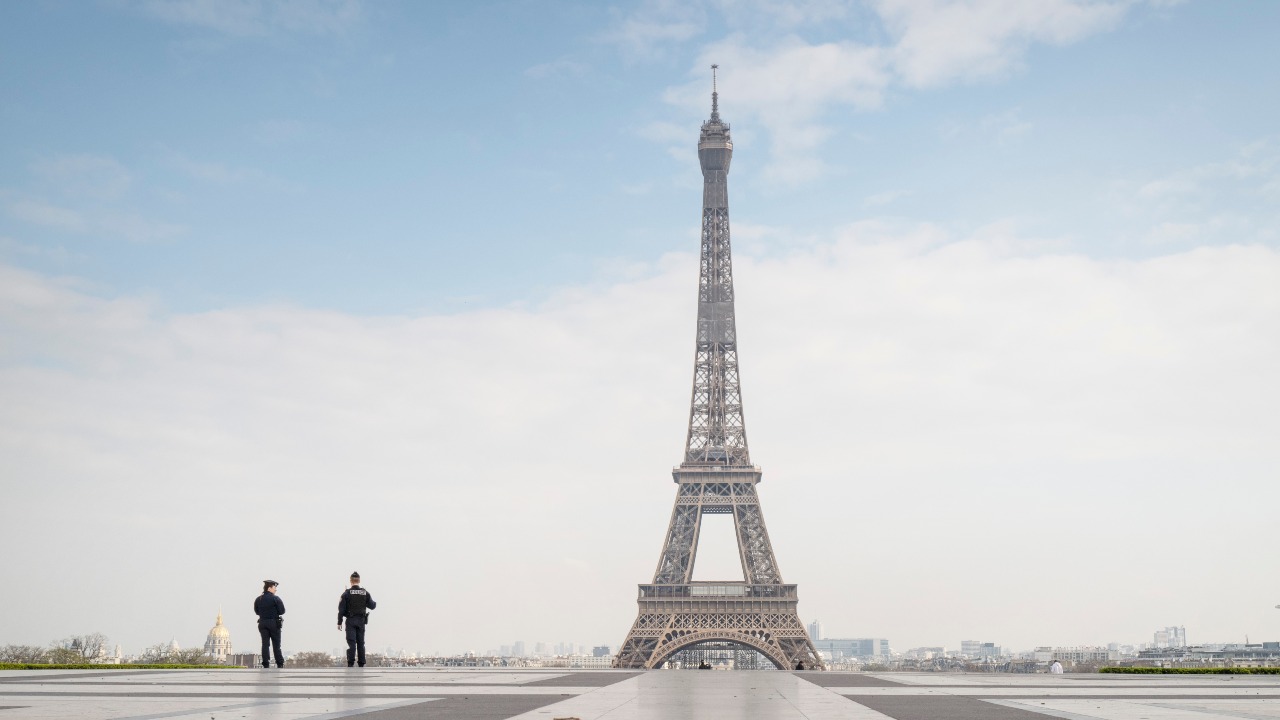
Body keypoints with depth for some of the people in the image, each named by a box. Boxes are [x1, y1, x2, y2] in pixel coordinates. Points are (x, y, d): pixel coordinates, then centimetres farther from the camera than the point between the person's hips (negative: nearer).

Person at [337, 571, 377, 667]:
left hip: (350, 621, -3)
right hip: (361, 621, 3)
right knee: (361, 642, 8)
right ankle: (361, 664, 8)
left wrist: (339, 622, -2)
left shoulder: (347, 593, -6)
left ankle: (350, 663, -16)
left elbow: (341, 609, -6)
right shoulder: (365, 593, 3)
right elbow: (372, 606, 9)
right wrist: (375, 603, 33)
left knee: (351, 642, -6)